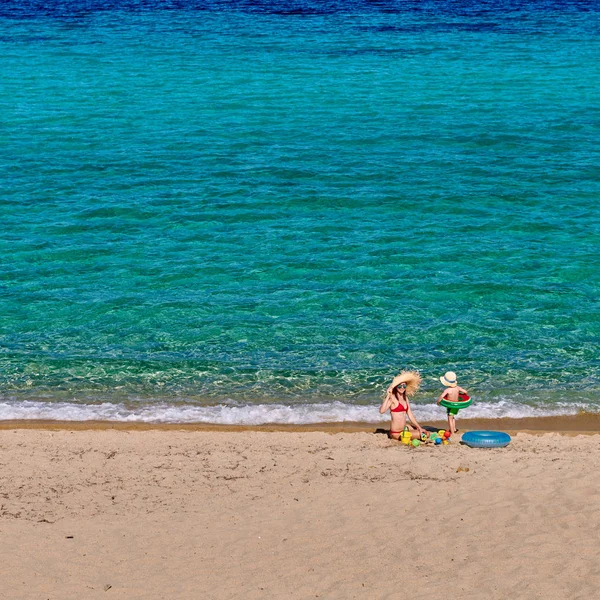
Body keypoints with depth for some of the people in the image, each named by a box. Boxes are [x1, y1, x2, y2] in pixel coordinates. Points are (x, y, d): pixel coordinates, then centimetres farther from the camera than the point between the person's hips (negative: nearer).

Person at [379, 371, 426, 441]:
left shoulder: (405, 398, 8)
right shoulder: (392, 398, -16)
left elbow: (410, 415, 11)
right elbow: (382, 410, -32)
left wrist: (419, 427, 6)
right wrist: (388, 396, -34)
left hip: (404, 427, 8)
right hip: (396, 433, -8)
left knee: (425, 434, 19)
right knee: (422, 435, -6)